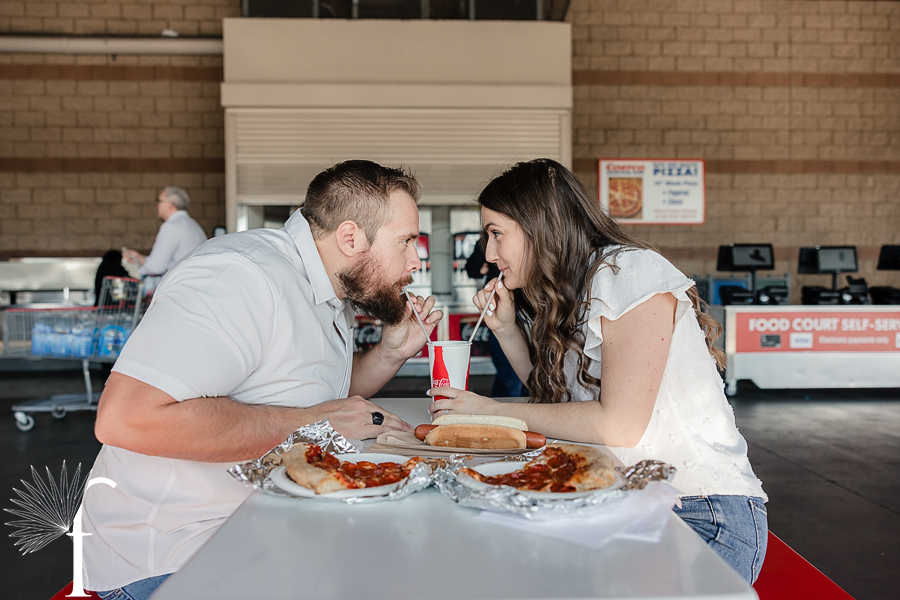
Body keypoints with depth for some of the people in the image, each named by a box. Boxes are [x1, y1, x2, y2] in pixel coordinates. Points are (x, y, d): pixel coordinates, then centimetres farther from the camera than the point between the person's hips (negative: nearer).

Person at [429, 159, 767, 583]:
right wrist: (506, 330, 2)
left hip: (704, 513, -7)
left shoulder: (630, 273, -17)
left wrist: (494, 411, -14)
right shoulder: (561, 295, 9)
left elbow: (619, 425, -23)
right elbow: (553, 396, 13)